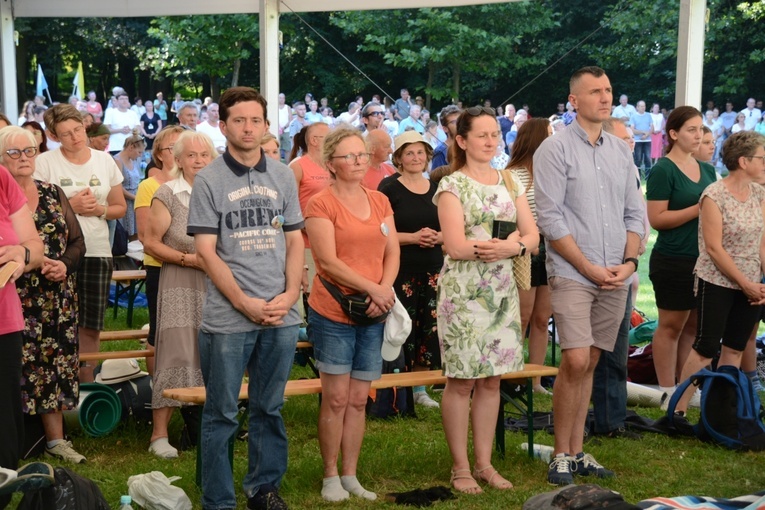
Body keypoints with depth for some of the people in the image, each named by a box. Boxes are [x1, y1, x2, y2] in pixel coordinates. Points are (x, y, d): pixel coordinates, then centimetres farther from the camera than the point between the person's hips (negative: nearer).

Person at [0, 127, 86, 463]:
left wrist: (66, 265, -7)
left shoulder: (53, 194, 10)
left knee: (55, 364, 6)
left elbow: (77, 241, 11)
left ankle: (55, 438, 15)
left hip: (56, 298, 4)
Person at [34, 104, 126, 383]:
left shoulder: (105, 161, 8)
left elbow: (120, 208, 14)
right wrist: (70, 206, -13)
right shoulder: (45, 163, -2)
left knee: (90, 327, 5)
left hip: (97, 253, 3)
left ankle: (87, 385, 16)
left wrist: (99, 209, -6)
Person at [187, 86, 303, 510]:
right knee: (221, 414, 4)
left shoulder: (283, 176, 9)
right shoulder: (209, 180, -2)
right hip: (227, 318, -3)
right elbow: (206, 251, -6)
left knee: (269, 409, 13)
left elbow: (294, 240, 12)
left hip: (280, 316, 4)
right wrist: (245, 302, -12)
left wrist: (290, 294, -3)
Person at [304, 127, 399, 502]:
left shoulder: (380, 201, 12)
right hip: (332, 314, -5)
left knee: (358, 400, 10)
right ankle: (331, 476, 11)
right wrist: (373, 288, -20)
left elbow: (392, 253, 7)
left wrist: (385, 290, -11)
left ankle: (350, 476, 18)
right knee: (336, 399, -1)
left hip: (373, 315, 5)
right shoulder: (321, 204, -7)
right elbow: (328, 262, -15)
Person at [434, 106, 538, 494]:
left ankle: (484, 463, 18)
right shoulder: (452, 185, -5)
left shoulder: (511, 183, 11)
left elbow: (533, 236, 4)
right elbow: (456, 246, -15)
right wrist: (508, 244, -18)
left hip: (502, 291, 5)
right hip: (463, 291, -5)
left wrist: (513, 246, -17)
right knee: (461, 381, -1)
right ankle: (460, 467, 9)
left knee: (491, 380, 9)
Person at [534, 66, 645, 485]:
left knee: (589, 364, 9)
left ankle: (577, 451, 18)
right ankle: (561, 455, 0)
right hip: (572, 274, -5)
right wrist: (589, 268, -12)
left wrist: (629, 261, -2)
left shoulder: (622, 151, 13)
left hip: (616, 277, 5)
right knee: (575, 361, -13)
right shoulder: (555, 149, -5)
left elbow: (635, 214, 14)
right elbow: (550, 218, -10)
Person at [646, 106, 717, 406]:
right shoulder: (663, 170, -9)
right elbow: (656, 219, -15)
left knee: (694, 327, 11)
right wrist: (699, 209, -19)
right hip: (674, 261, -7)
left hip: (704, 260, 7)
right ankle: (669, 393, 9)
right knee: (671, 326, 2)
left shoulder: (707, 170, 12)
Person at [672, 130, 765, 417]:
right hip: (717, 283, -6)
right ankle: (678, 409, 3)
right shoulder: (714, 195, -14)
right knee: (706, 348, -5)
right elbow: (714, 247, -16)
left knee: (735, 349, 10)